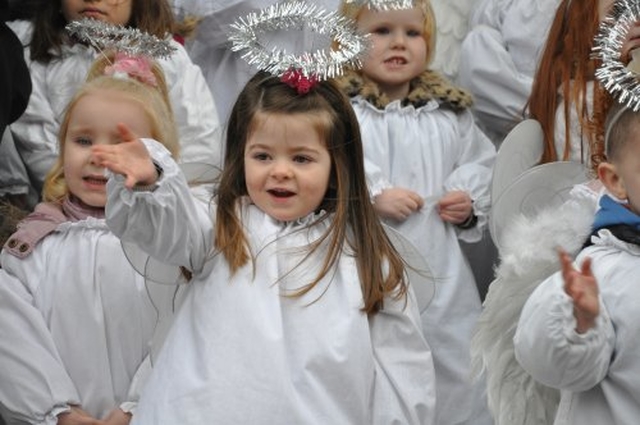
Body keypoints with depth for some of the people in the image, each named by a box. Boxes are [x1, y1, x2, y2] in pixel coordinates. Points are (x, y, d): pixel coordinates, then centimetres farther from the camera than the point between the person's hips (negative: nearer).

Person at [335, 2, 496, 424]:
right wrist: (371, 197, -20)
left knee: (458, 371, 9)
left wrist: (471, 202, 2)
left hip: (440, 268, 4)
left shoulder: (449, 110, 10)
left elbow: (481, 162, 20)